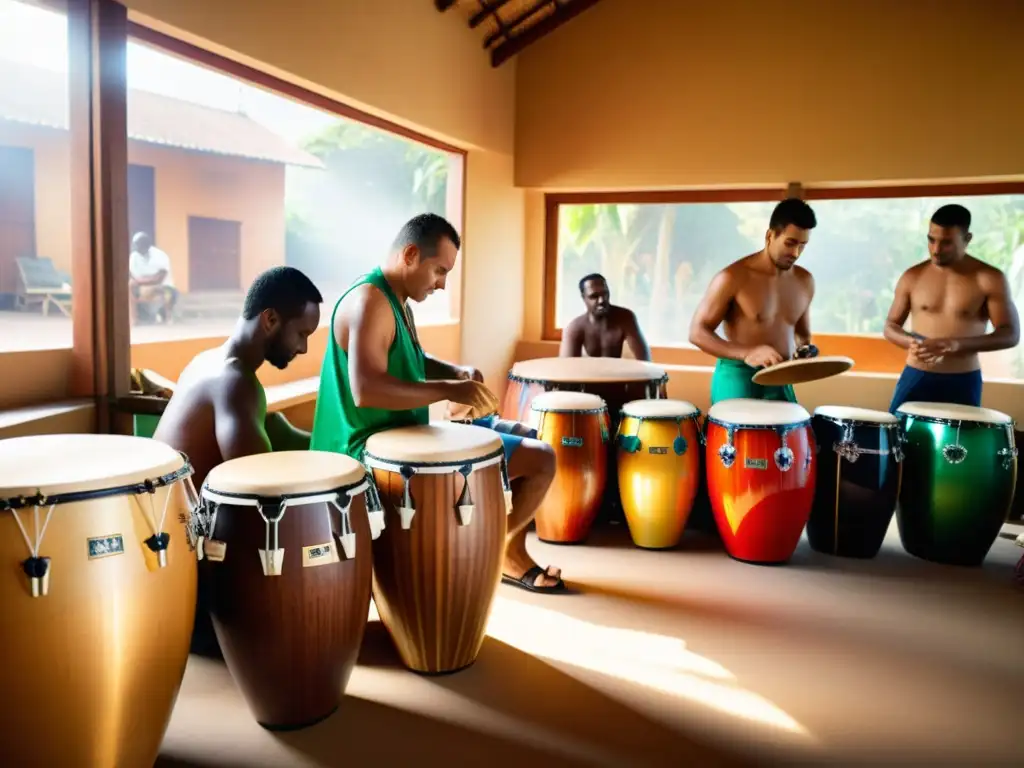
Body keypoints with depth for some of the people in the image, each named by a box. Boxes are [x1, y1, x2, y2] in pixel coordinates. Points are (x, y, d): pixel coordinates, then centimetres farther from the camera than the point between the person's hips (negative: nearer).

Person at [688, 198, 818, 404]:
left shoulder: (804, 281, 6)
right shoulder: (733, 278, -12)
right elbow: (697, 332, -12)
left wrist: (805, 350, -3)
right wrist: (746, 353, -25)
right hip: (737, 378, -5)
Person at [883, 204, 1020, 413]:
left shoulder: (990, 279, -4)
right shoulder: (912, 277, 2)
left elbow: (1011, 334, -7)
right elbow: (890, 326, 9)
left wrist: (957, 344, -23)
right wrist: (911, 342, -14)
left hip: (964, 382, -1)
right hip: (916, 377, 1)